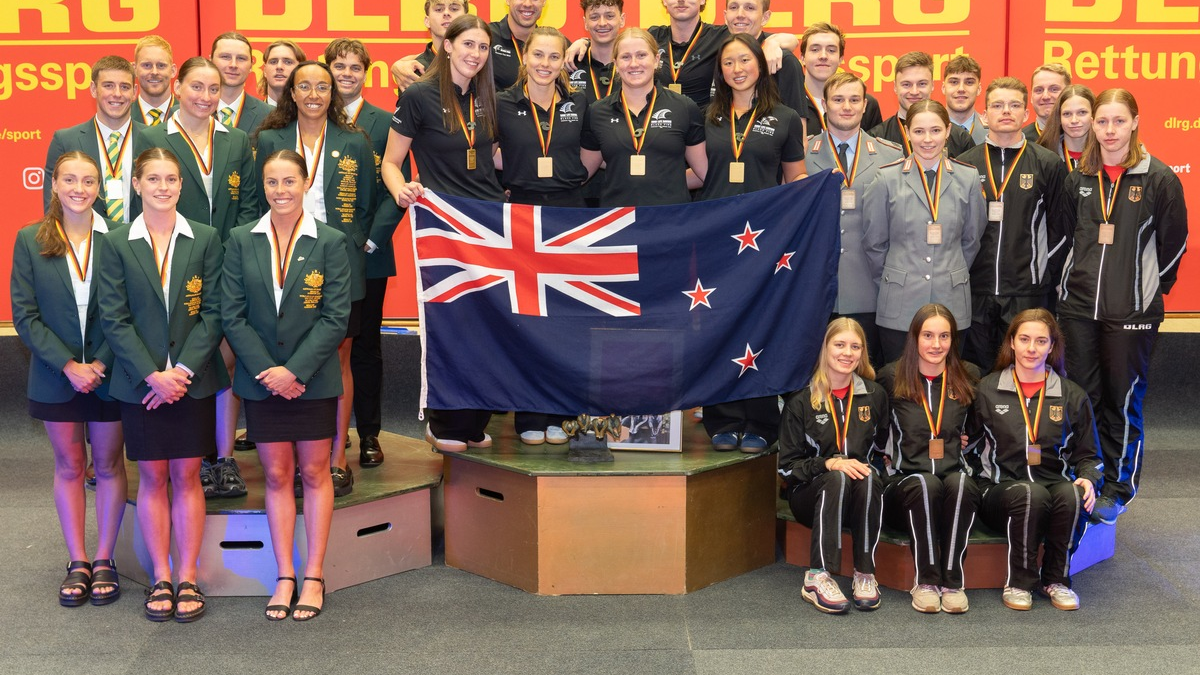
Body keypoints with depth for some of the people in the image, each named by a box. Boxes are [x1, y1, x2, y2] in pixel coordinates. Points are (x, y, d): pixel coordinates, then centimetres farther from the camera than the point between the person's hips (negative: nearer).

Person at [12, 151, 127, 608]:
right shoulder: (30, 241, -1)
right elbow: (25, 315, -4)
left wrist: (102, 363, -15)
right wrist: (67, 365, -13)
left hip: (109, 374, -1)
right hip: (56, 377, 1)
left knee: (108, 464, 8)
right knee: (69, 466, 10)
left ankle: (103, 560, 20)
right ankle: (77, 563, 20)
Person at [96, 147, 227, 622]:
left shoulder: (205, 240, 1)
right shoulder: (116, 244, 1)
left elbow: (213, 312, -2)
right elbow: (114, 319, -3)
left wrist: (184, 370, -12)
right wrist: (153, 375, -13)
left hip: (193, 381, 0)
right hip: (140, 382, 0)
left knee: (186, 476, 5)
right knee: (152, 478, 7)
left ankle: (187, 577, 13)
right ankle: (160, 578, 16)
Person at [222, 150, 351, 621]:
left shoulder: (329, 242, -3)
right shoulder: (242, 241, 2)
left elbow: (336, 317, -7)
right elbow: (232, 316, -1)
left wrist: (294, 370, -15)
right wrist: (268, 371, -11)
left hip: (313, 380, -2)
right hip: (261, 381, 2)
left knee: (314, 473, 6)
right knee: (276, 476, 8)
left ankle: (313, 576, 15)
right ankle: (284, 577, 15)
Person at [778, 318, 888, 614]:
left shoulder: (874, 395, 9)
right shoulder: (802, 401, 0)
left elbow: (884, 446, 20)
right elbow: (787, 466, -3)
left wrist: (869, 466, 0)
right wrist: (829, 463, -19)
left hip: (860, 497, 2)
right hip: (810, 494, -2)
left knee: (869, 478, -33)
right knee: (837, 479, -36)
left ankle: (865, 575, -29)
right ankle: (817, 578, -38)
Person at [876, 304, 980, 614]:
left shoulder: (969, 377, 10)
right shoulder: (891, 377, 5)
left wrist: (969, 441, 11)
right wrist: (886, 454, 8)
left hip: (955, 475, 1)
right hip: (905, 481, -1)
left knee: (960, 482, -36)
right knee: (926, 483, -37)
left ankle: (952, 581, -30)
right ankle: (925, 580, -28)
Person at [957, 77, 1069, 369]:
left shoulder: (1048, 164, 2)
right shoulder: (964, 164, 6)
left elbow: (1060, 227, 5)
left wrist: (1046, 275, 2)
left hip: (1028, 291, -1)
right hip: (975, 290, 1)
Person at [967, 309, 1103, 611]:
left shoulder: (1072, 396, 11)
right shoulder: (987, 390, 8)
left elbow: (1088, 454, 16)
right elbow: (969, 442, 13)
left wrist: (1088, 479, -6)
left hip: (1055, 485, 2)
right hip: (999, 492, -2)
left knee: (1071, 493, -35)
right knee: (1029, 493, -37)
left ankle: (1056, 578, -11)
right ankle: (1019, 582, -16)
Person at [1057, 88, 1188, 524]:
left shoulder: (1159, 178, -5)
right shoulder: (1079, 178, 6)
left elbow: (1174, 242, 2)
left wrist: (1151, 287, 6)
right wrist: (1073, 280, 11)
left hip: (1132, 311, -3)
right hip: (1078, 305, 3)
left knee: (1123, 401, 3)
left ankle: (1118, 488, 15)